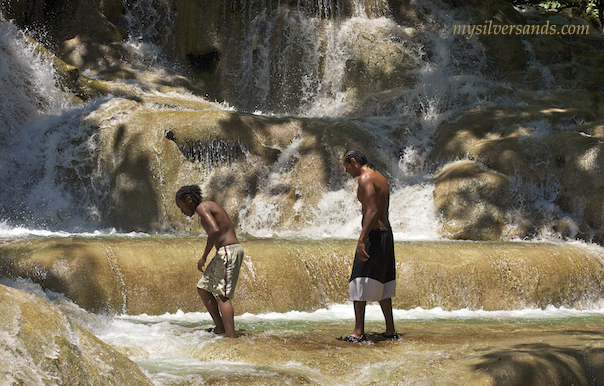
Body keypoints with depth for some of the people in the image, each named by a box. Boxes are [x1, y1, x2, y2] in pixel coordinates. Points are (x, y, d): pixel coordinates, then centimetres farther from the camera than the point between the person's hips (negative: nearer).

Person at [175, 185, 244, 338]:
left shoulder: (202, 208, -9)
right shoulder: (210, 207, 21)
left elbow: (215, 230, -24)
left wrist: (204, 257, -17)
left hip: (228, 251, -10)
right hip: (224, 252, 10)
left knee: (221, 295, -13)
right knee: (203, 288, 16)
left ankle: (232, 336, -18)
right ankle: (220, 327, 18)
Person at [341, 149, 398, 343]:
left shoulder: (365, 178, -13)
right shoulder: (381, 178, 17)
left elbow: (372, 211, -23)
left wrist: (361, 240, -27)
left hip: (373, 234, -10)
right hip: (386, 232, 10)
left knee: (359, 283, -7)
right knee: (382, 285, 14)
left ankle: (358, 332, -11)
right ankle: (390, 330, 16)